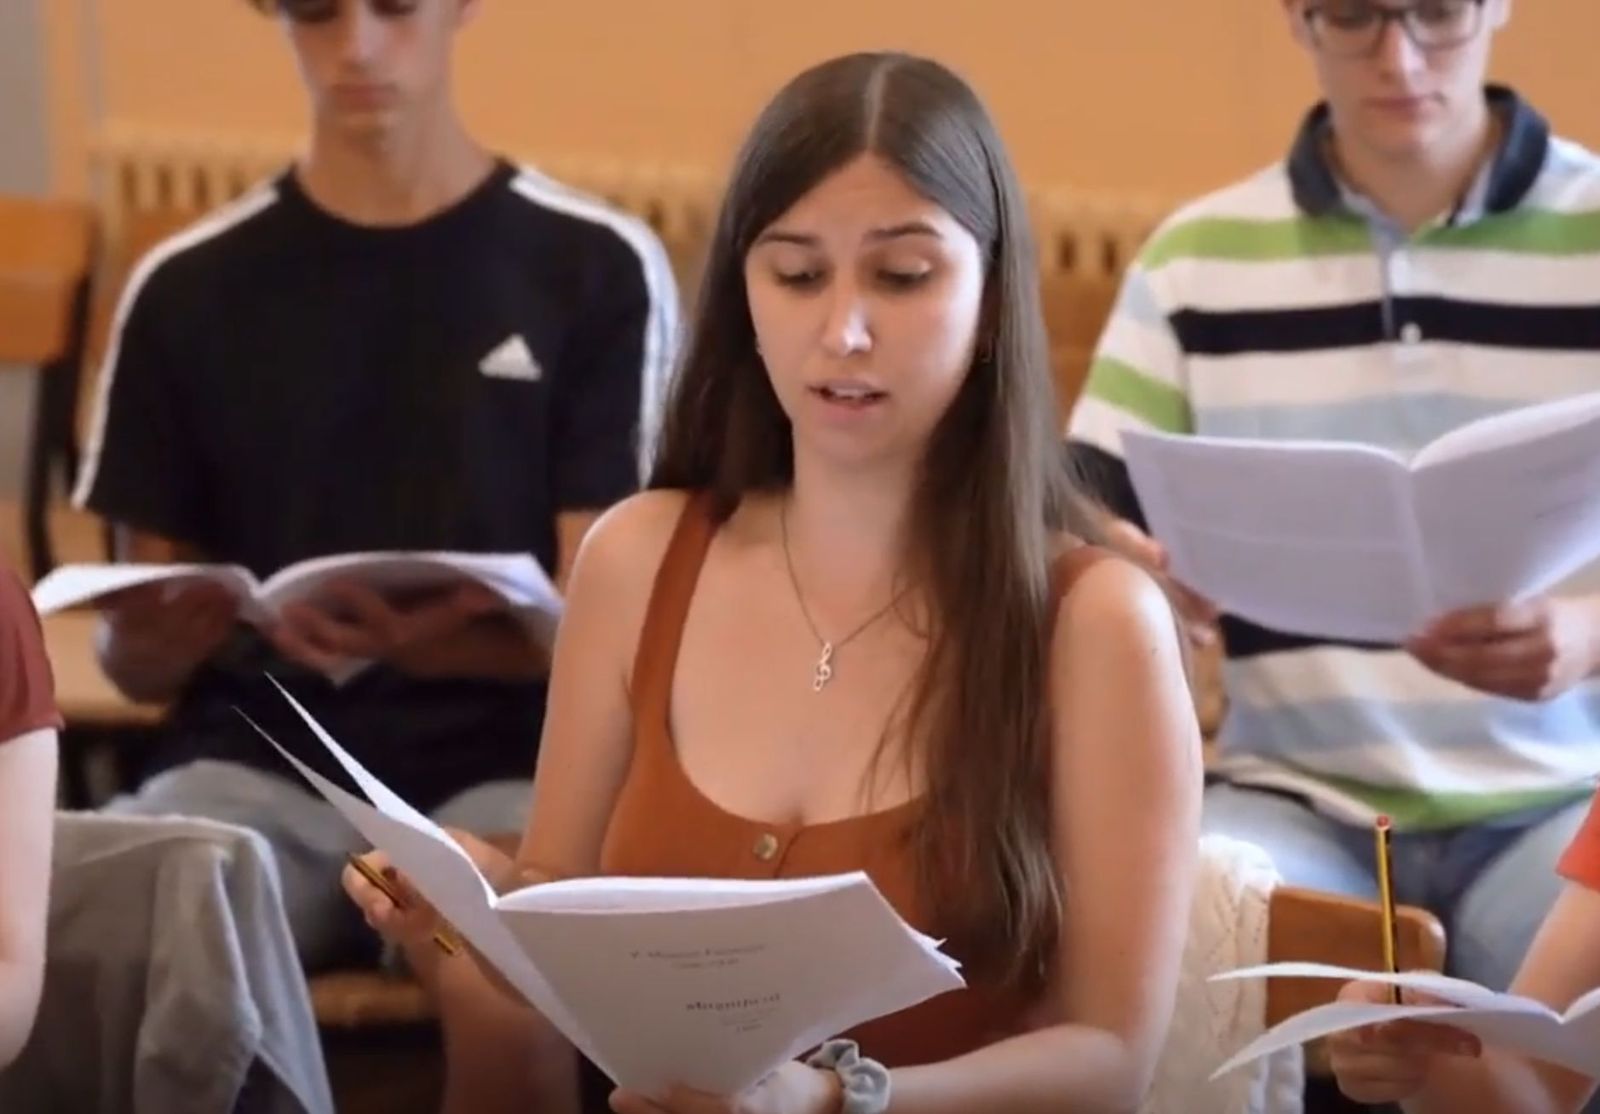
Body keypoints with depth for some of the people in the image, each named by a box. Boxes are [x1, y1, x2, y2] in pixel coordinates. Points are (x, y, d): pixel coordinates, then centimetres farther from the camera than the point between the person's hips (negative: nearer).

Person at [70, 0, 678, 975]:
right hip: (258, 766, 2)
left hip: (507, 766, -2)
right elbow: (138, 660, 13)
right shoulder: (188, 287, 11)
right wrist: (154, 641, -12)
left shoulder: (596, 268, 5)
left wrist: (438, 644, -22)